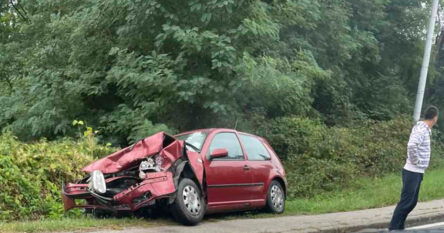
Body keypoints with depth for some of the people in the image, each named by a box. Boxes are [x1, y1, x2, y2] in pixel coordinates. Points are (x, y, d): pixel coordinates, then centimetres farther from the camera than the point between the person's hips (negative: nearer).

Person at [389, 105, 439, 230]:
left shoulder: (424, 129, 13)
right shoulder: (421, 130, -18)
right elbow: (411, 146, -35)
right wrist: (416, 161, -22)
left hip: (417, 173, 10)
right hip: (413, 172, -10)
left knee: (412, 202, 14)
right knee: (405, 202, -7)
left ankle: (399, 228, 20)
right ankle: (393, 228, -3)